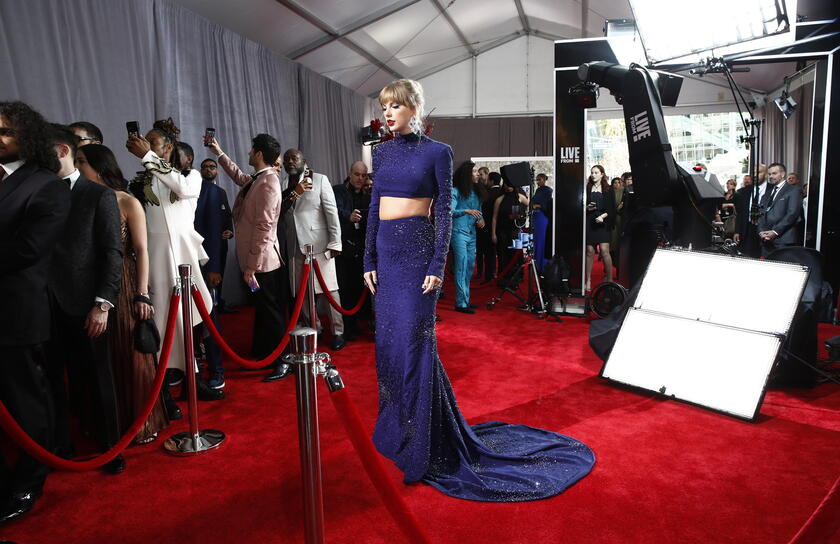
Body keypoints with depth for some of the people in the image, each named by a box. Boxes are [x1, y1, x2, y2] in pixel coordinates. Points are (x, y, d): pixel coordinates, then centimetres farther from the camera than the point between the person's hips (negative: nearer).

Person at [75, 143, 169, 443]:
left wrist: (142, 295, -13)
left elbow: (141, 251, -7)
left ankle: (143, 422, 20)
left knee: (132, 355, 5)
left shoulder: (128, 203, -3)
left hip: (124, 287, -4)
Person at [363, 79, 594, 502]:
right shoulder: (382, 152, 13)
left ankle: (420, 445, 6)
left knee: (413, 341, -6)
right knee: (388, 340, 10)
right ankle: (396, 426, 28)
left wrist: (437, 266, -14)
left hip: (417, 248, -6)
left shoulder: (436, 152, -4)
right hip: (385, 249, 6)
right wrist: (369, 259, 7)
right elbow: (374, 206, 12)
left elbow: (444, 212, -7)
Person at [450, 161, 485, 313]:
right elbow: (449, 211, -16)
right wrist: (466, 211, -27)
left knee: (470, 268, 9)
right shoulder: (456, 191, -8)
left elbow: (479, 211, 20)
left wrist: (480, 219, -1)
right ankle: (461, 303, -6)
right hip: (458, 232, -7)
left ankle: (466, 300, 18)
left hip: (471, 233, 8)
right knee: (461, 268, -9)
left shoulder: (475, 192, 15)